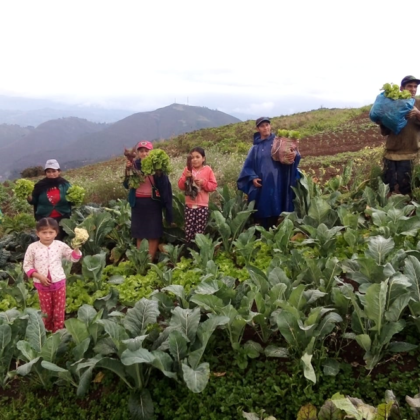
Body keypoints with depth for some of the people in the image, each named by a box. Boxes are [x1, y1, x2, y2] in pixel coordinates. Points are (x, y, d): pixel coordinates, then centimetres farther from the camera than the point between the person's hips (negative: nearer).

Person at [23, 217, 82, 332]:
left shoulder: (60, 245, -8)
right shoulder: (32, 248, -11)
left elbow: (73, 258, 1)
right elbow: (27, 266, -5)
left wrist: (76, 247, -18)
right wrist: (39, 276, -17)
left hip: (59, 283, 1)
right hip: (42, 285, 0)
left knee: (59, 311, 9)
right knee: (46, 311, 15)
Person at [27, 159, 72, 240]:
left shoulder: (65, 184, 0)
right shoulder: (40, 185, 0)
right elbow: (34, 201, 7)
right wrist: (29, 198, -13)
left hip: (62, 219, 0)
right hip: (44, 219, 0)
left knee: (60, 240, 10)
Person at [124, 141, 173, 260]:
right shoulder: (134, 165, 3)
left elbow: (164, 185, -13)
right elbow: (127, 185, -3)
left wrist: (159, 172, -27)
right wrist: (128, 170, -16)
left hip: (153, 202, -2)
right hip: (138, 202, 3)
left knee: (153, 233, 1)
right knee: (139, 233, 9)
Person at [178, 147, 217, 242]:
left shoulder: (208, 170, 2)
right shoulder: (187, 169, 6)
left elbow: (214, 186, 0)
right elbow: (181, 186, 4)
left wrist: (203, 183, -14)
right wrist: (186, 178, -13)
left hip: (202, 205, -2)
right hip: (189, 205, 2)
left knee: (200, 231, -1)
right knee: (189, 231, 2)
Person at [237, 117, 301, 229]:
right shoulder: (255, 148, 15)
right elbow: (248, 166, 12)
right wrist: (253, 178, -6)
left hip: (276, 184, -2)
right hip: (260, 186, 2)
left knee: (275, 213, -7)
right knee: (261, 214, -2)